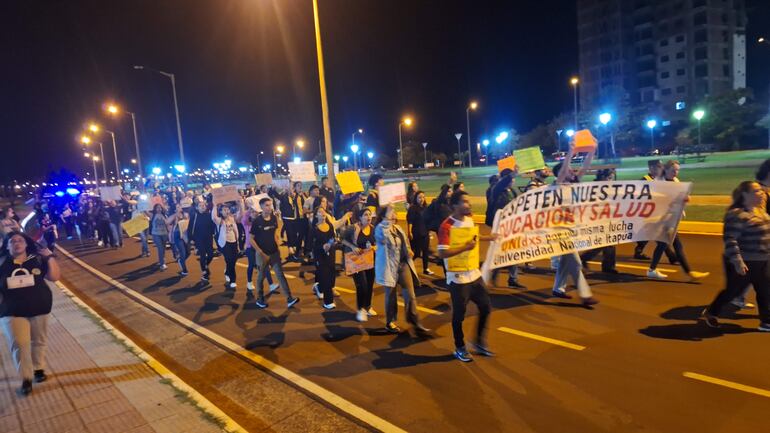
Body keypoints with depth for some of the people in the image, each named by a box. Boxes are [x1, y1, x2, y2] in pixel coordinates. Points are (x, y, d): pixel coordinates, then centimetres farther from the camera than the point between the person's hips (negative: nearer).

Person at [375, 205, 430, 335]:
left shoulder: (398, 227, 10)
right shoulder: (380, 229, -12)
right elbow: (383, 237, -38)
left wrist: (408, 250, 1)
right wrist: (387, 221, -33)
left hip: (403, 265, 6)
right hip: (390, 267, -6)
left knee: (410, 295, 6)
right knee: (391, 296, 8)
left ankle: (415, 322, 17)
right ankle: (390, 323, 27)